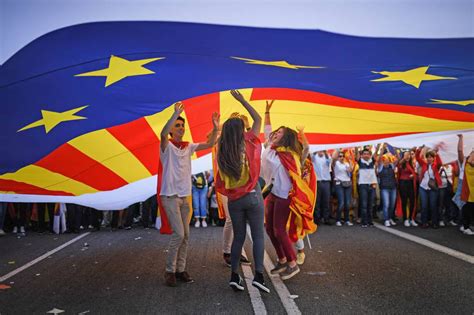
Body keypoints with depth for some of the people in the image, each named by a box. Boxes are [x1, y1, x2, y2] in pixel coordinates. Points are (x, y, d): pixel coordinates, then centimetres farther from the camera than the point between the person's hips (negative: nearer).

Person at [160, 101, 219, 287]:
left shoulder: (188, 147, 10)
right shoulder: (167, 146, -7)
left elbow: (209, 144, 4)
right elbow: (163, 134, -29)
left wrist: (215, 128, -11)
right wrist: (176, 113, -37)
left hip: (184, 196, 6)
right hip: (170, 196, -6)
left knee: (185, 235, 7)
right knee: (178, 233, -12)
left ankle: (180, 269, 17)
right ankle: (170, 270, 2)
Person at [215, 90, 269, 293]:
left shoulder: (222, 153, 0)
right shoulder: (248, 143, -9)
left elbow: (220, 184, 1)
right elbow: (258, 119, 3)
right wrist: (241, 100, 7)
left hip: (233, 200, 4)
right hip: (252, 196, -3)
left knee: (238, 237, 14)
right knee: (258, 236, 3)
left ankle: (234, 276, 13)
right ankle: (259, 275, -6)